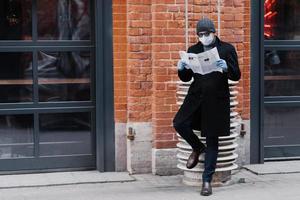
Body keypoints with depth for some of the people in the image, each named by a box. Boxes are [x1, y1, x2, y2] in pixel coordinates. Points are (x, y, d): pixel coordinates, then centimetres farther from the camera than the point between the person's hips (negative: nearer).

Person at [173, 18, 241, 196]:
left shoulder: (227, 49, 1)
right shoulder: (193, 50, 9)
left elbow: (236, 76, -3)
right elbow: (186, 78, 11)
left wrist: (226, 68, -24)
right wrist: (181, 69, -11)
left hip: (217, 101, -3)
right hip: (196, 98, 3)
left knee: (212, 140, 1)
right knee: (179, 123, -16)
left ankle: (207, 181, 10)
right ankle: (198, 148, 16)